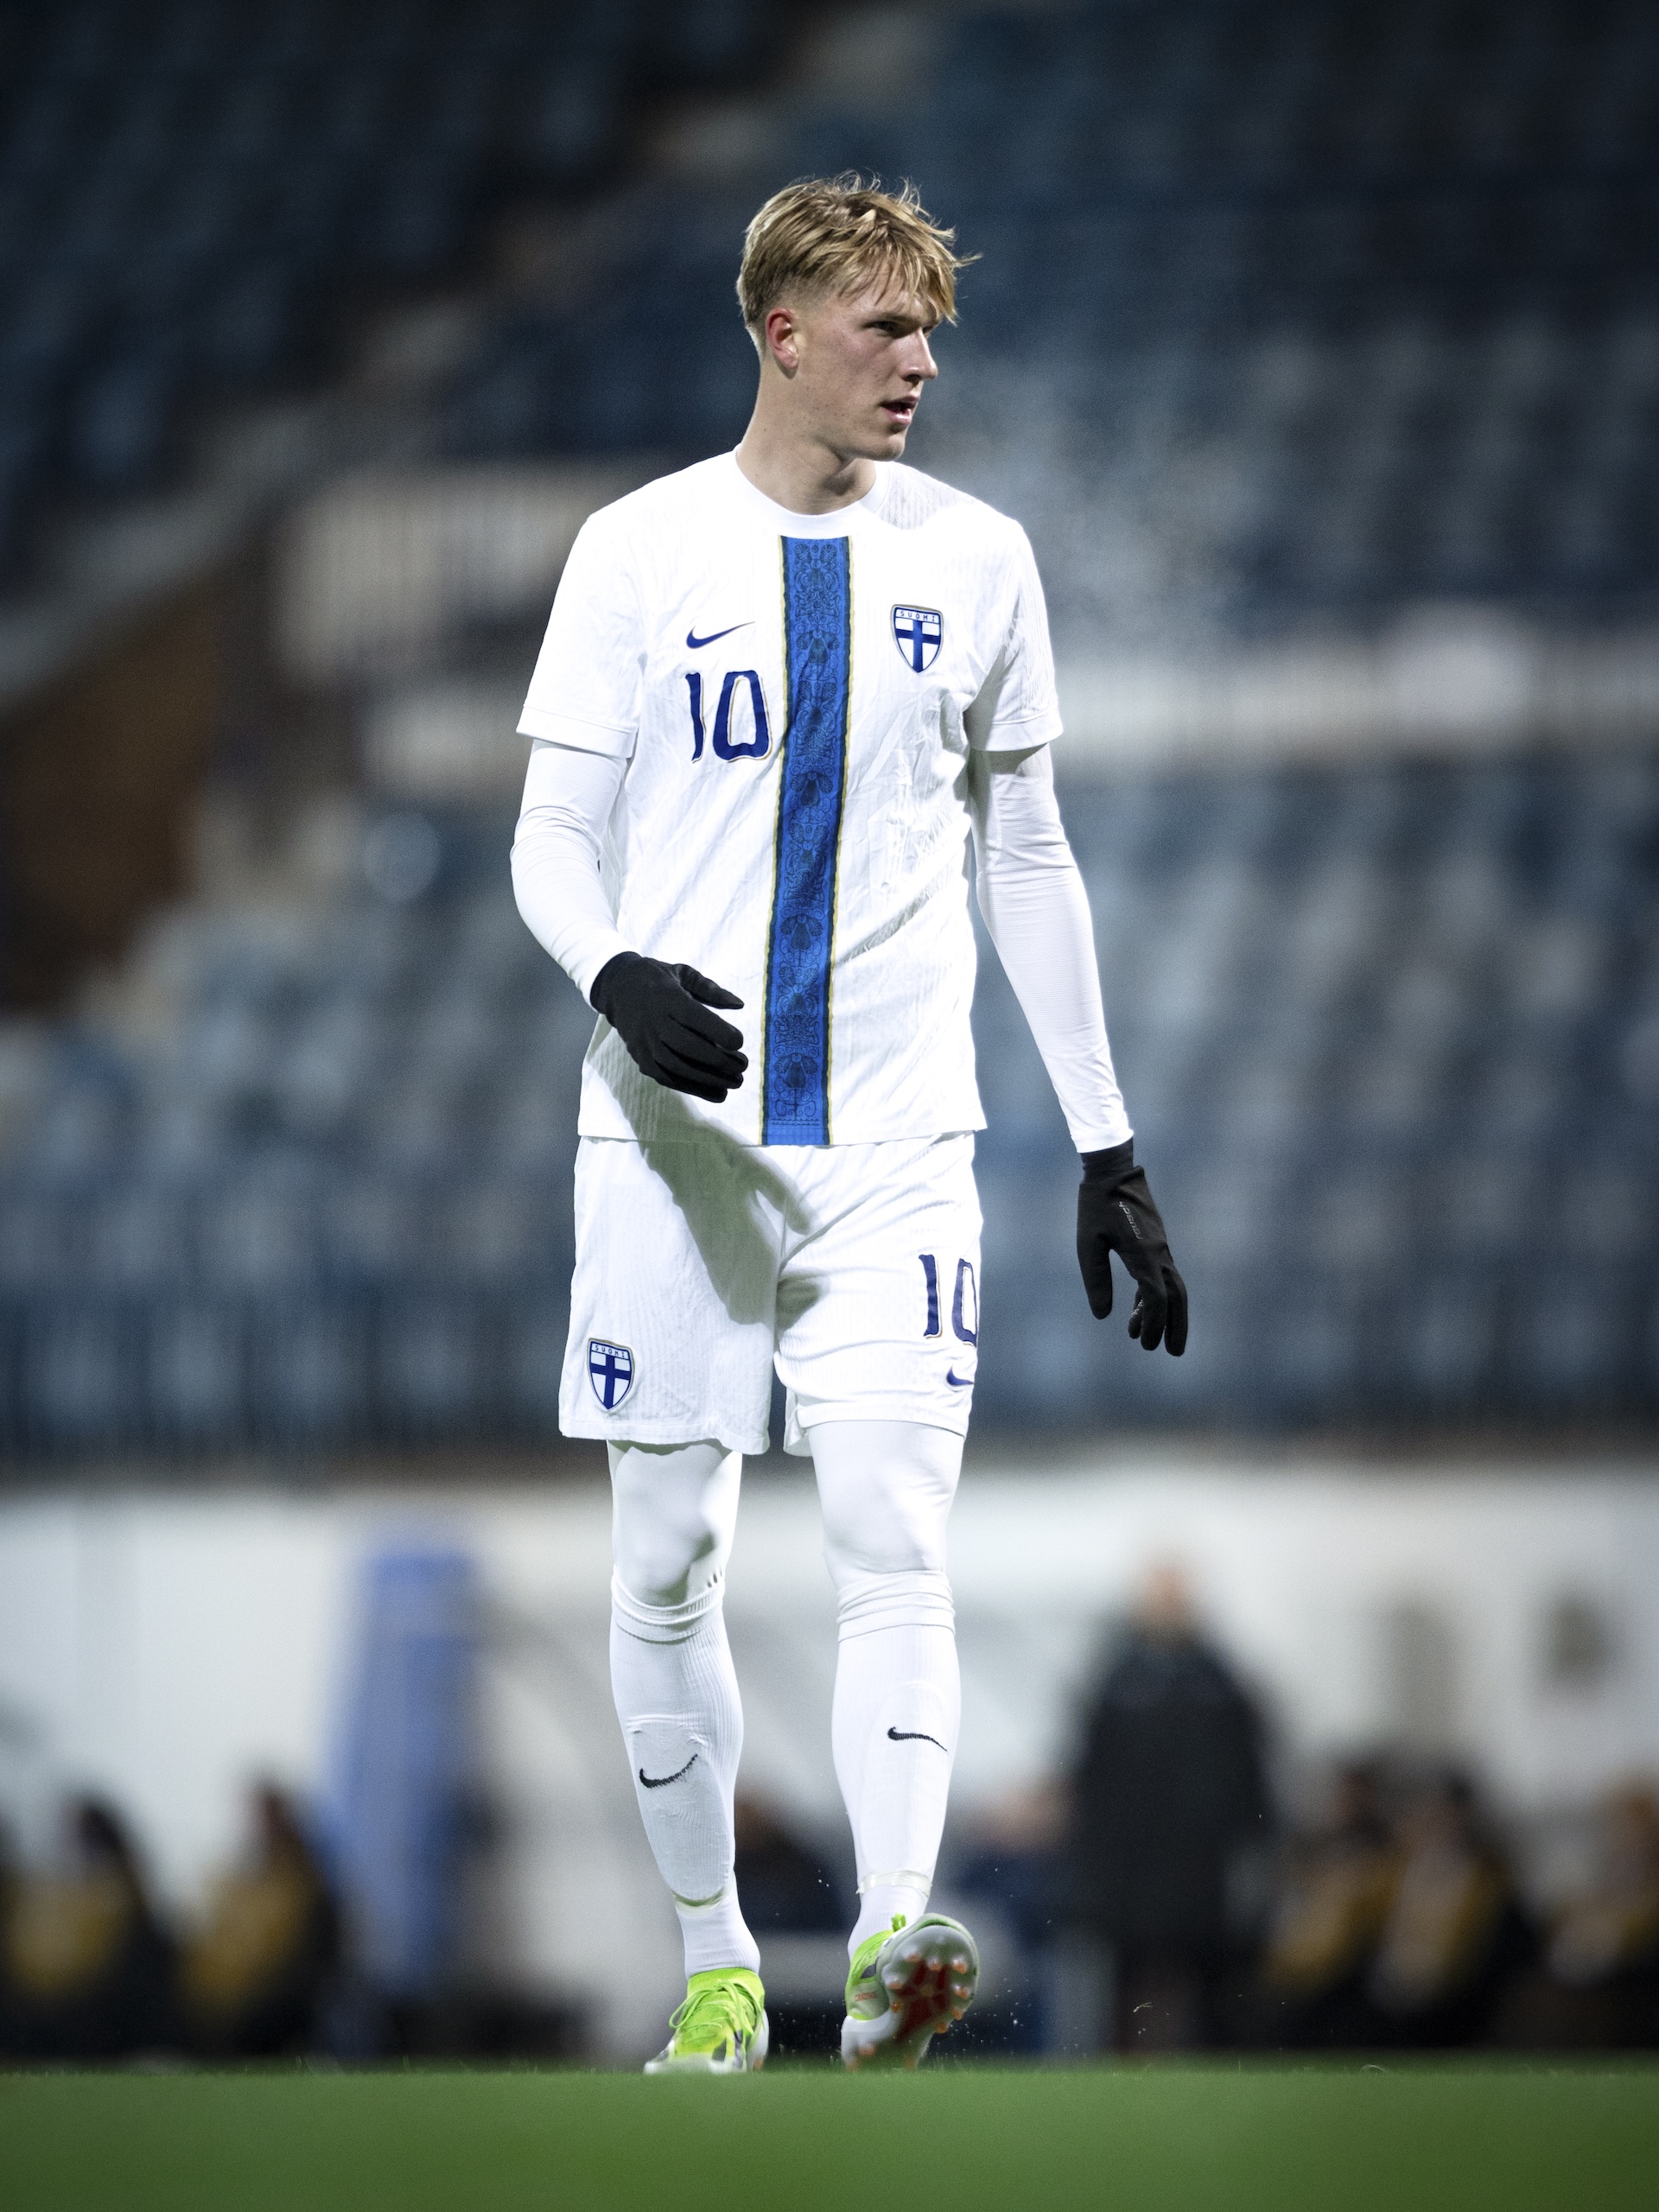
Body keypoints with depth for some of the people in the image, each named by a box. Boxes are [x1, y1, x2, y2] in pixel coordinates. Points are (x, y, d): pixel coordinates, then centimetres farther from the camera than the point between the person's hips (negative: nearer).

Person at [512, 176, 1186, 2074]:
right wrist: (618, 977, -22)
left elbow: (1028, 862, 14)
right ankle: (715, 1963, 16)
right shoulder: (642, 550, 1)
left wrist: (1108, 1150, 11)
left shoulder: (975, 560, 8)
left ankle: (891, 1951, -24)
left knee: (893, 1540, -14)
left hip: (894, 1139, 1)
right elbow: (551, 845, 1)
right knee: (669, 1564, 4)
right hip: (671, 1133, -1)